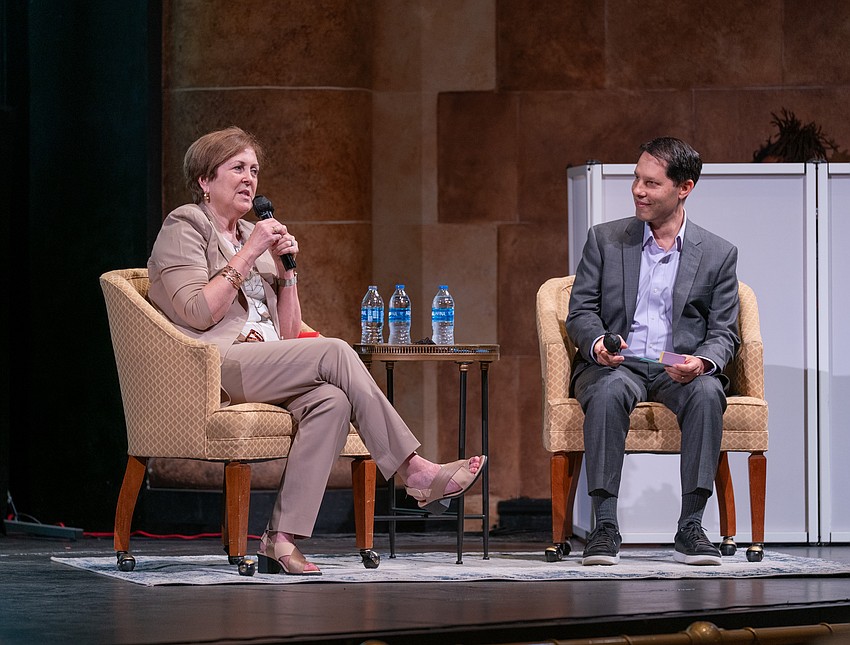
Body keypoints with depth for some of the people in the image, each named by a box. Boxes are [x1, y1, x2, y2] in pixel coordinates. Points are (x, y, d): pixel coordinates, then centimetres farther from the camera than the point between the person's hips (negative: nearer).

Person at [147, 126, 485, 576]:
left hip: (266, 366, 7)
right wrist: (247, 255, -9)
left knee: (331, 399, -28)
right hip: (215, 367, -7)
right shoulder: (184, 226, 6)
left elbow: (289, 333, 20)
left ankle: (282, 537, -34)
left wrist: (285, 268, 7)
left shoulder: (253, 235, 26)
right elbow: (196, 312, -11)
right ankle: (415, 472, -24)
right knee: (334, 353, -26)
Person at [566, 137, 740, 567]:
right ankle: (604, 527, -34)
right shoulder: (604, 240, 9)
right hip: (615, 365, 0)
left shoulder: (718, 254, 8)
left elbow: (724, 333, 4)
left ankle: (690, 528, -30)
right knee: (608, 392, -36)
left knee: (706, 393, -34)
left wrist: (702, 362, -19)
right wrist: (597, 343, -18)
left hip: (682, 369, 0)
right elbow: (580, 312, 6)